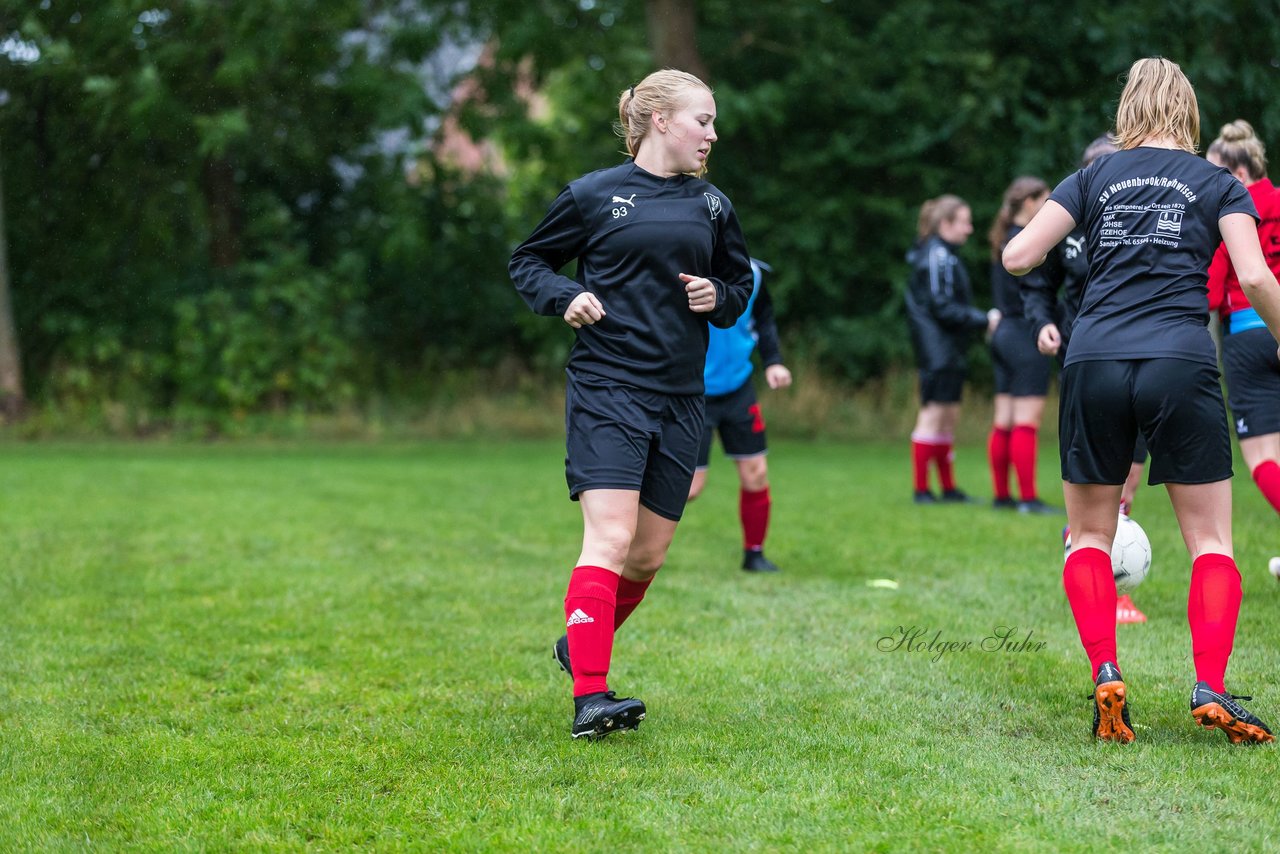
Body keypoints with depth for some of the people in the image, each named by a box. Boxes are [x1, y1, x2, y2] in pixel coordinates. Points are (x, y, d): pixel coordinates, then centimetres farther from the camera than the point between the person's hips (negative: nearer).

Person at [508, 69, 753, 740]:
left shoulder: (711, 206, 13)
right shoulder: (594, 195, 1)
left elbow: (739, 282, 24)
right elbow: (528, 260, 10)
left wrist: (718, 297, 2)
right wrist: (564, 298, -9)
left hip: (679, 399, 5)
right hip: (606, 388, -5)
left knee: (649, 556, 8)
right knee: (609, 540, -18)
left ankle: (579, 644, 34)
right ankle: (589, 698, -21)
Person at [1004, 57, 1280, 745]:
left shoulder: (1094, 177, 14)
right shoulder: (1217, 184, 10)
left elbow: (1017, 257, 6)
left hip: (1095, 363, 2)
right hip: (1181, 365, -1)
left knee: (1090, 535, 15)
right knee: (1211, 540, 6)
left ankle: (1106, 677, -4)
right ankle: (1210, 690, -10)